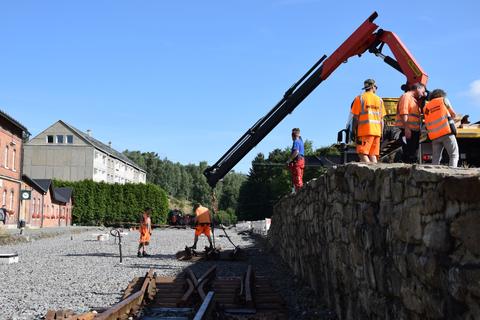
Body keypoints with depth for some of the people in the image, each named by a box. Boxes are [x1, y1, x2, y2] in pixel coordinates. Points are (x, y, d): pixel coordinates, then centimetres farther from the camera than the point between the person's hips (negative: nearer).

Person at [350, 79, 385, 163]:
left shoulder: (359, 98, 3)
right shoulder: (379, 100, 15)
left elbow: (355, 117, -3)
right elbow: (382, 119, 12)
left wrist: (354, 131, 3)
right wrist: (381, 133, 17)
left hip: (365, 131, -5)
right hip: (377, 131, 5)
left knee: (363, 154, -10)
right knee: (373, 156, 6)